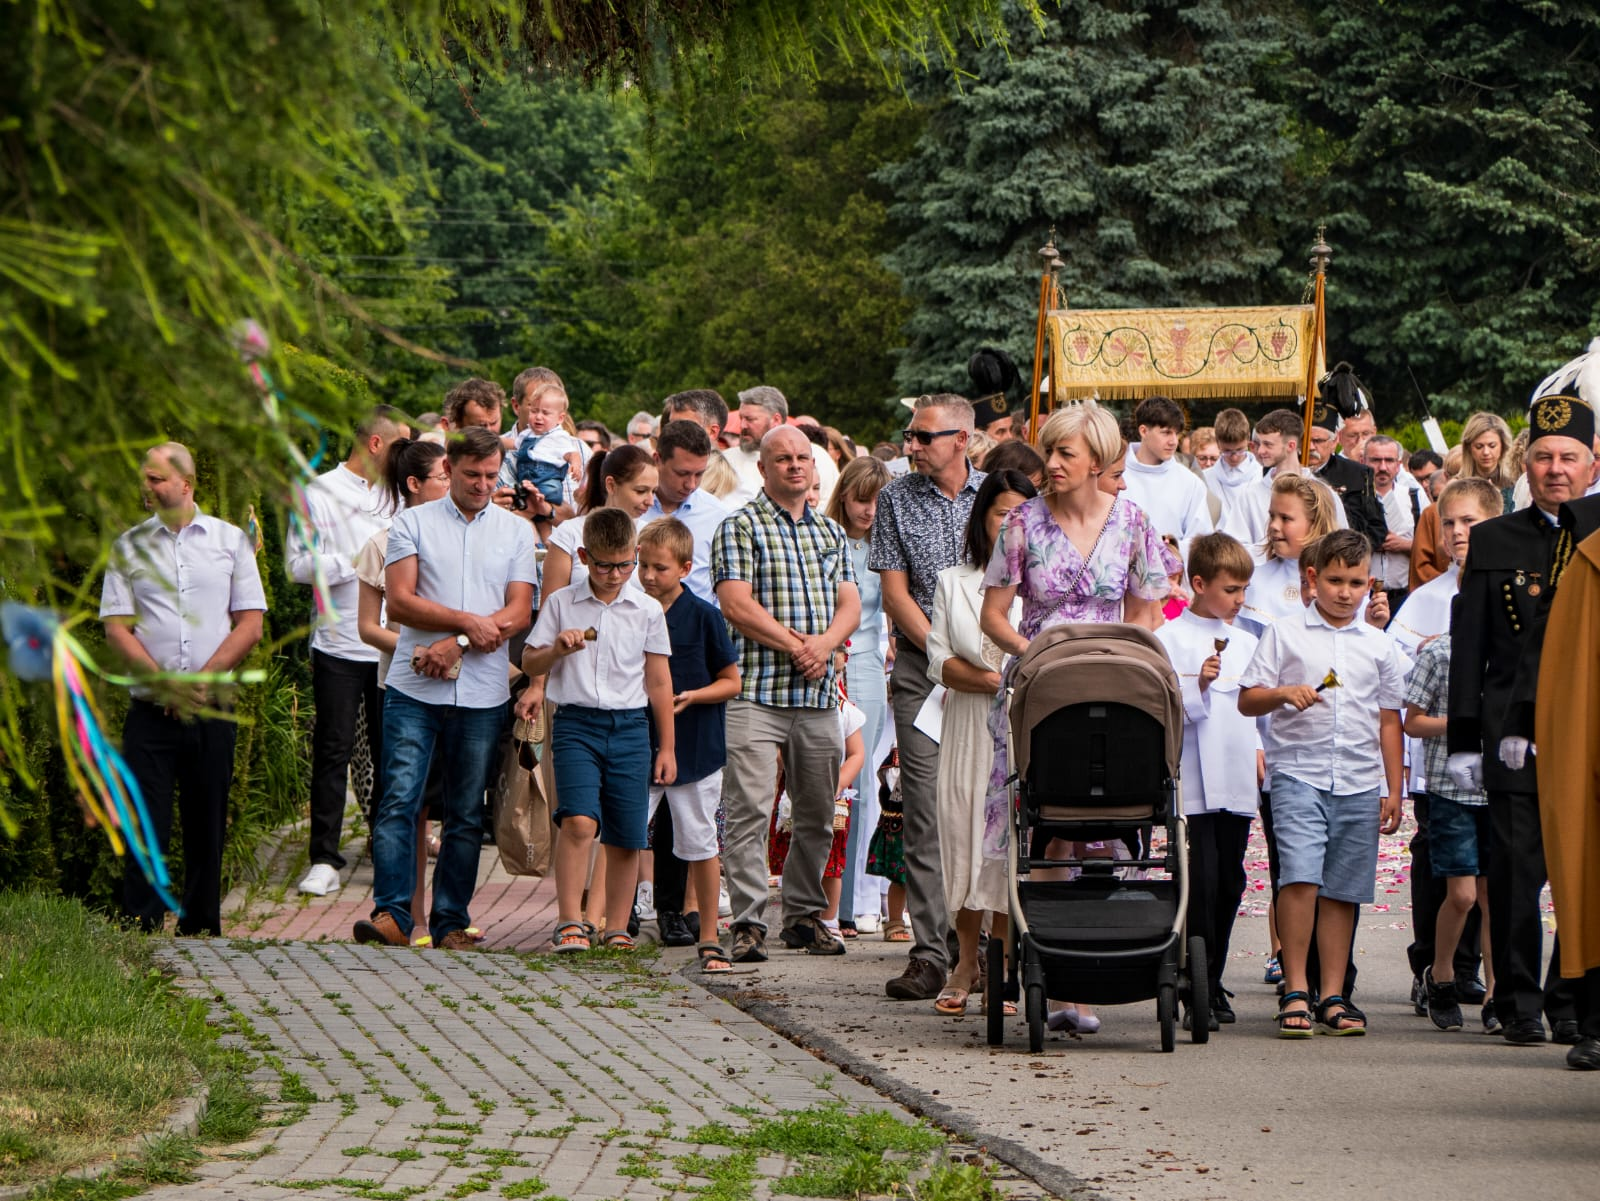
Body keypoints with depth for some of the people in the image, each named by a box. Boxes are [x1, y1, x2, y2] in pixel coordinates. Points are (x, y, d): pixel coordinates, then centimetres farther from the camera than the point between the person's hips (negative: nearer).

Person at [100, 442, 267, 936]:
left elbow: (250, 624, 4)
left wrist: (202, 680, -7)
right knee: (146, 824, -8)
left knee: (207, 827, 4)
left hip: (213, 710, 1)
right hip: (150, 710, -1)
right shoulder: (129, 546, 8)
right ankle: (141, 929, -7)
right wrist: (165, 684, -10)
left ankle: (200, 929, 12)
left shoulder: (230, 540, 8)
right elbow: (116, 627, 2)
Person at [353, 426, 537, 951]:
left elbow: (519, 613, 2)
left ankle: (451, 923, 9)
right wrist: (469, 621, -13)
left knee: (467, 814, 5)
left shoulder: (517, 531, 10)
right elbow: (399, 602, -4)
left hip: (483, 694, 2)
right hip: (414, 690, -2)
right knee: (399, 800, -11)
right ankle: (391, 913, -13)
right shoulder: (413, 523, 5)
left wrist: (457, 645, -10)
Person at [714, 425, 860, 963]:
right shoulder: (740, 528, 0)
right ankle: (748, 923, -11)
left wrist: (824, 644, -9)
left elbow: (850, 605, 11)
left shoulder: (831, 532, 18)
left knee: (817, 812, 9)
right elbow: (736, 604, -10)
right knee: (749, 807, -11)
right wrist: (796, 646, -12)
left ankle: (804, 914, 20)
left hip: (819, 695, 6)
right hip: (757, 691, -6)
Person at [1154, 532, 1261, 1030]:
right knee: (1200, 886, -9)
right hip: (1194, 784, -6)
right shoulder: (1169, 639, -3)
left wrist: (1258, 749, 13)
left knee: (1229, 885, 7)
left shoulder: (1245, 643, 15)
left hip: (1237, 784, 6)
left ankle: (1212, 984, 16)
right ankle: (1198, 994, -7)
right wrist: (1198, 686, -22)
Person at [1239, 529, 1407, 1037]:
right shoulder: (1284, 636, 5)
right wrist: (1283, 694, -15)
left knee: (1342, 891, 4)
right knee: (1300, 878, -17)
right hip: (1297, 772, -3)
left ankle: (1332, 996, 11)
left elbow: (1389, 722, 16)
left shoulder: (1380, 648, 12)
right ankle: (1296, 992, -11)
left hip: (1359, 782, 3)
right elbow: (1247, 700, 5)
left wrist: (1394, 791, 12)